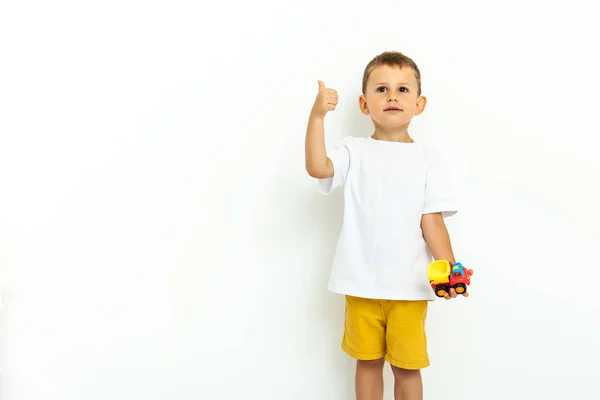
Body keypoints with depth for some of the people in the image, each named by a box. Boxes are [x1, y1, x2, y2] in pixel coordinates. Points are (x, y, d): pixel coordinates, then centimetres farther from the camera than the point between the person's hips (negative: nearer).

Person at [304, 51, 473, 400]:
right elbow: (317, 167, -19)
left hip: (410, 286, 0)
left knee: (407, 365, 11)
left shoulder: (427, 162, 0)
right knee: (368, 360, 16)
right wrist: (317, 116, -27)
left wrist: (449, 268, -17)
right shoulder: (353, 152, 0)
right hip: (362, 283, 1)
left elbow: (432, 222, -4)